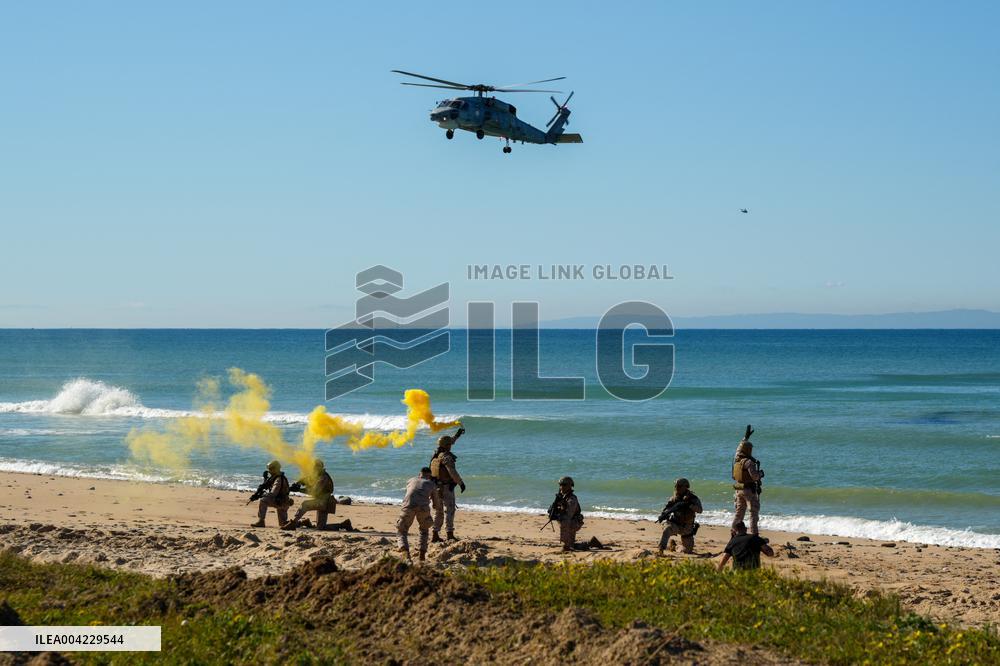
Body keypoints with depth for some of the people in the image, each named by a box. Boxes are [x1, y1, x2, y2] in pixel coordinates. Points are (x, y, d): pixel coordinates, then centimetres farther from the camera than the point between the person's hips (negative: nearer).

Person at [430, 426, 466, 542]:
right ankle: (450, 535, -13)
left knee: (439, 512, 15)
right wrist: (461, 483, -18)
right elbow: (452, 472, -26)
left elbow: (446, 445, 29)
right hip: (446, 488, -9)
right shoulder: (446, 457, -17)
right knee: (449, 511, -8)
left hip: (436, 488, 9)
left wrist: (457, 435, 35)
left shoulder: (435, 455, 10)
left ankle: (435, 536, 15)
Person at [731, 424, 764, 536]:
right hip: (749, 490, -8)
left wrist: (746, 437, 31)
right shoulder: (749, 462, -19)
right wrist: (761, 473, -1)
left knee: (739, 512, 16)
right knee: (754, 513, -3)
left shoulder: (736, 459, 4)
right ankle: (754, 534, -8)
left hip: (739, 489, 8)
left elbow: (739, 449, 24)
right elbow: (754, 476, -23)